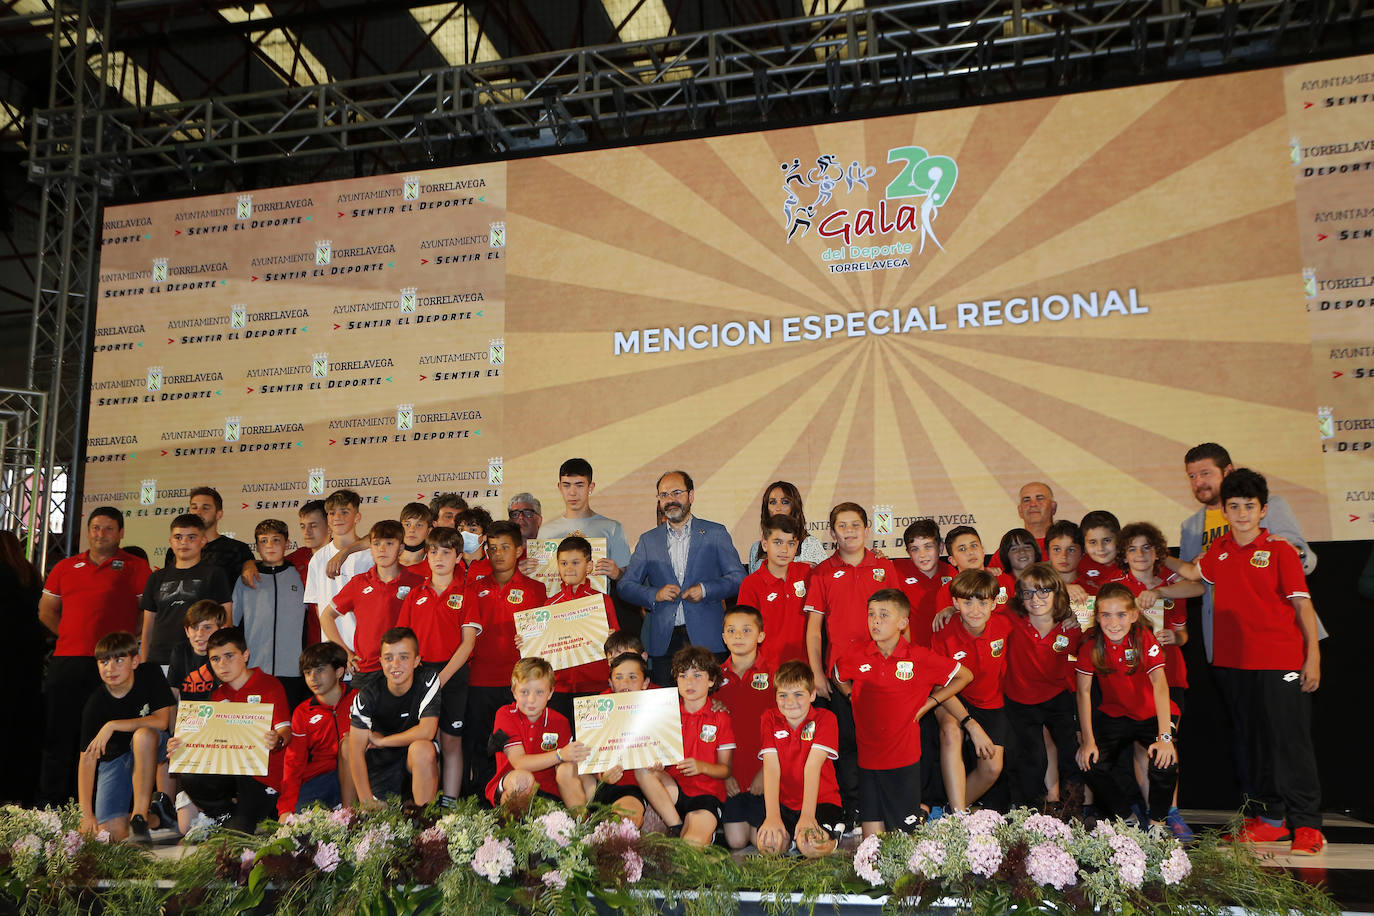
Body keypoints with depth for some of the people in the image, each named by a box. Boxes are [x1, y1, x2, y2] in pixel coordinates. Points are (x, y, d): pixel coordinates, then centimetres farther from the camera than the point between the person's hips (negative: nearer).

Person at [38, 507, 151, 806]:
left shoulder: (135, 568, 4)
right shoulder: (65, 567, 16)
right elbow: (46, 612, 22)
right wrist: (76, 636, 11)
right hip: (66, 662, 4)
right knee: (57, 734, 6)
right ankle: (48, 804, 15)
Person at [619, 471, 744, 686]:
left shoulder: (715, 533, 7)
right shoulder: (648, 540, 13)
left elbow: (738, 577, 5)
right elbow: (626, 585, 11)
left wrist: (705, 589, -11)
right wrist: (655, 594, -7)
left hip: (707, 639, -1)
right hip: (663, 642, 2)